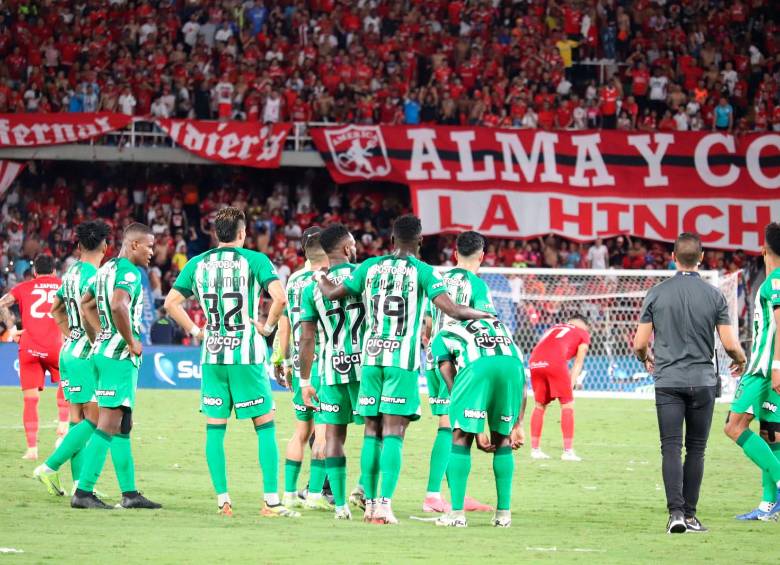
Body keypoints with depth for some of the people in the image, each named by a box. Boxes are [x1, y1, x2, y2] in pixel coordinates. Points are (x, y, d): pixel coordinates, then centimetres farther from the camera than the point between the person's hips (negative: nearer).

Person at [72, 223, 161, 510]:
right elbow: (118, 306, -31)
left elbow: (85, 305, 25)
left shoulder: (107, 269, 16)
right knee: (108, 426, -9)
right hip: (119, 356, -10)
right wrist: (131, 342, -19)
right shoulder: (129, 272, -14)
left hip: (102, 350, 10)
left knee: (123, 427, 13)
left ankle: (130, 493, 17)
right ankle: (83, 492, -11)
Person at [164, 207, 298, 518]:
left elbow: (171, 302, 6)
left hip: (211, 355, 3)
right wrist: (268, 326, -3)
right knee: (265, 425, 3)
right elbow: (280, 297, -17)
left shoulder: (197, 264, 7)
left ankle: (222, 500, 6)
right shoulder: (254, 261, -4)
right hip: (247, 354, -3)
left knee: (215, 428, 8)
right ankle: (271, 500, -2)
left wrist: (194, 331, 12)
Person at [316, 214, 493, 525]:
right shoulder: (423, 271, -2)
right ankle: (385, 505, -14)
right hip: (403, 358, -4)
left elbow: (333, 293, 13)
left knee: (372, 431, 9)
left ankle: (370, 504, 10)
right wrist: (478, 314, 8)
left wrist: (320, 278, 34)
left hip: (371, 357, 4)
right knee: (393, 432, -6)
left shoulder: (370, 267, 9)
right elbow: (451, 310, -10)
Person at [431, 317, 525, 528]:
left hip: (477, 367, -3)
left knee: (461, 438, 11)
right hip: (512, 365, 3)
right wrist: (517, 426, 29)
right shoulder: (501, 328, 42)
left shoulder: (443, 337, 32)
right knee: (502, 438, 20)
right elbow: (521, 383, 31)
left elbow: (456, 389, 21)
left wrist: (476, 431, 21)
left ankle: (457, 513, 8)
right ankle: (504, 513, 21)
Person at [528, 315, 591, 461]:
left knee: (539, 404, 19)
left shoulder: (553, 328, 35)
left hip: (535, 362, 5)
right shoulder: (583, 334, 22)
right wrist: (570, 387, 11)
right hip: (555, 362, -5)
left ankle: (535, 449, 20)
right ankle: (568, 451, 3)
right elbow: (578, 364, 14)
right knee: (567, 404, 6)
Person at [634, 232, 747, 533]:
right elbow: (730, 344, -4)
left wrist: (647, 359, 24)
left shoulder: (657, 293, -1)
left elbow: (640, 344, 1)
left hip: (668, 382, 0)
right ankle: (690, 515, 10)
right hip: (703, 381, 0)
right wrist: (740, 361, 19)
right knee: (696, 449, 9)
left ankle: (676, 512, -17)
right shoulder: (714, 295, -2)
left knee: (671, 448, -3)